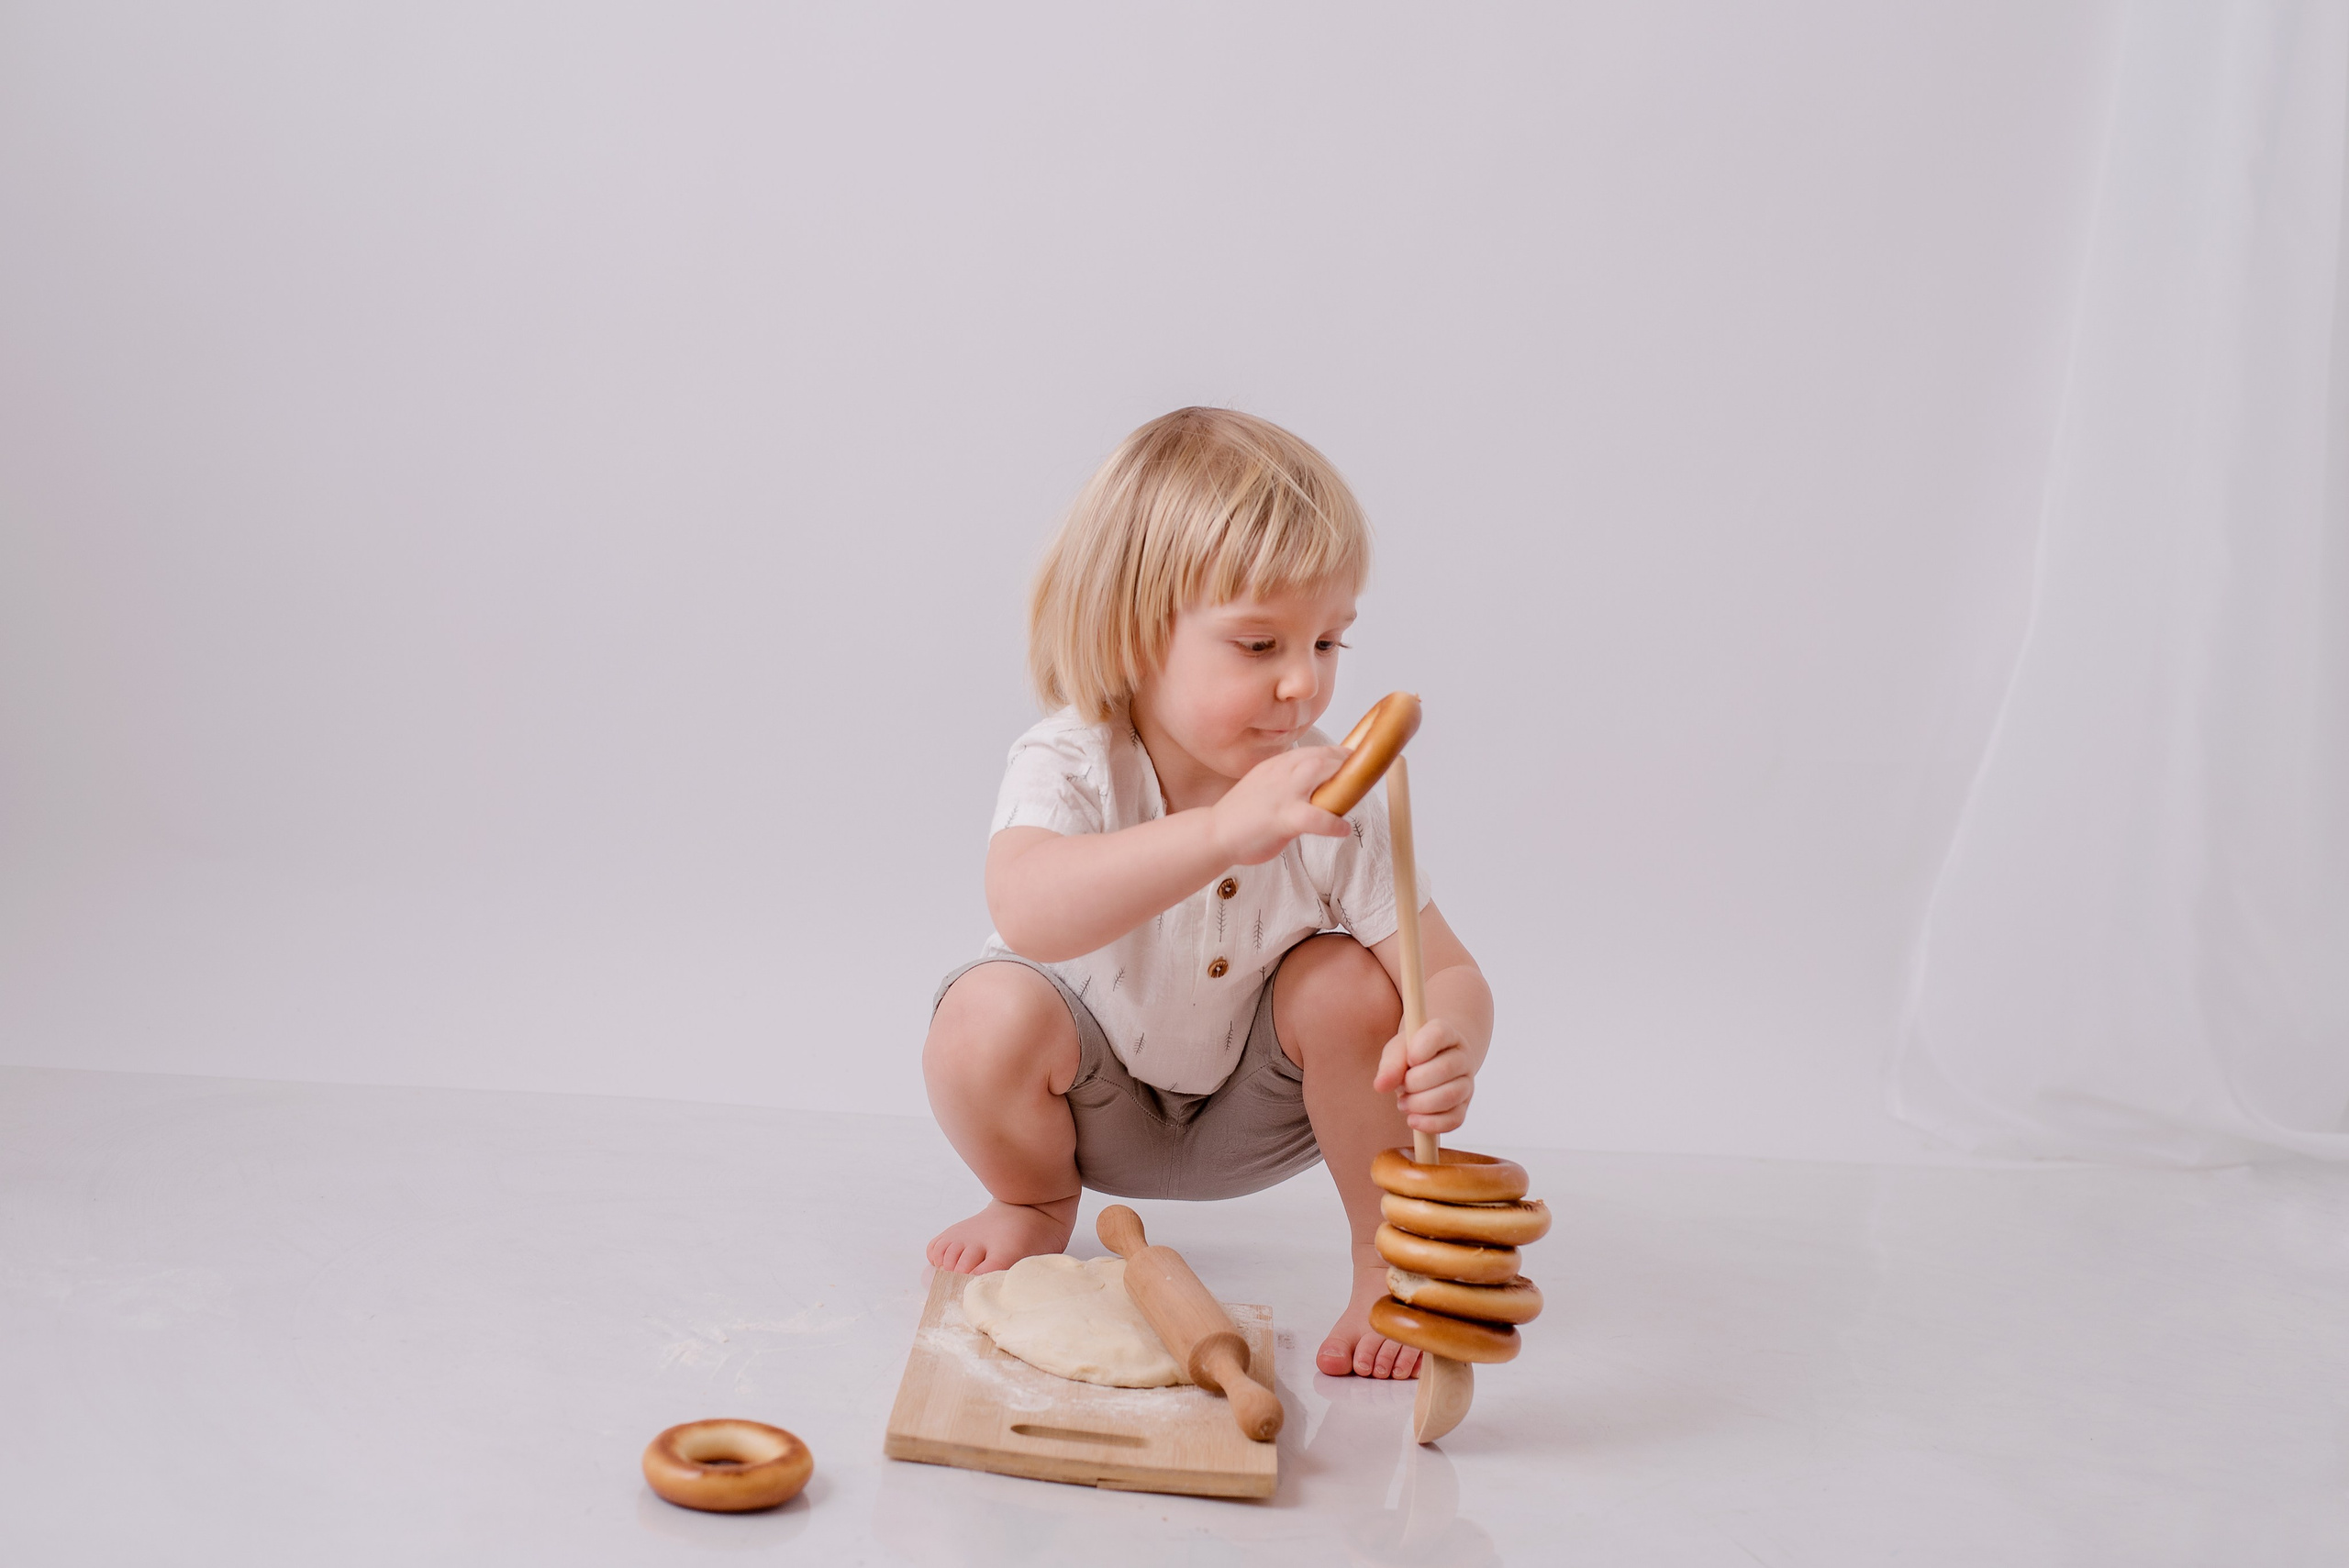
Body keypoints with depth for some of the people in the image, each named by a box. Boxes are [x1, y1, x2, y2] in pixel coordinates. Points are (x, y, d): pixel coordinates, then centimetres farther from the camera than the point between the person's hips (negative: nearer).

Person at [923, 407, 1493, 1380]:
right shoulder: (1069, 767, -29)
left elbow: (1448, 974, -21)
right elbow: (1028, 913, -52)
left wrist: (1450, 1045, -48)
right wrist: (1220, 833, -65)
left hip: (1255, 1119, 1)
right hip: (1096, 1104, -1)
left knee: (1349, 982, -26)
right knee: (989, 1013, -30)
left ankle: (1387, 1259, -2)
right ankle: (1036, 1206, 6)